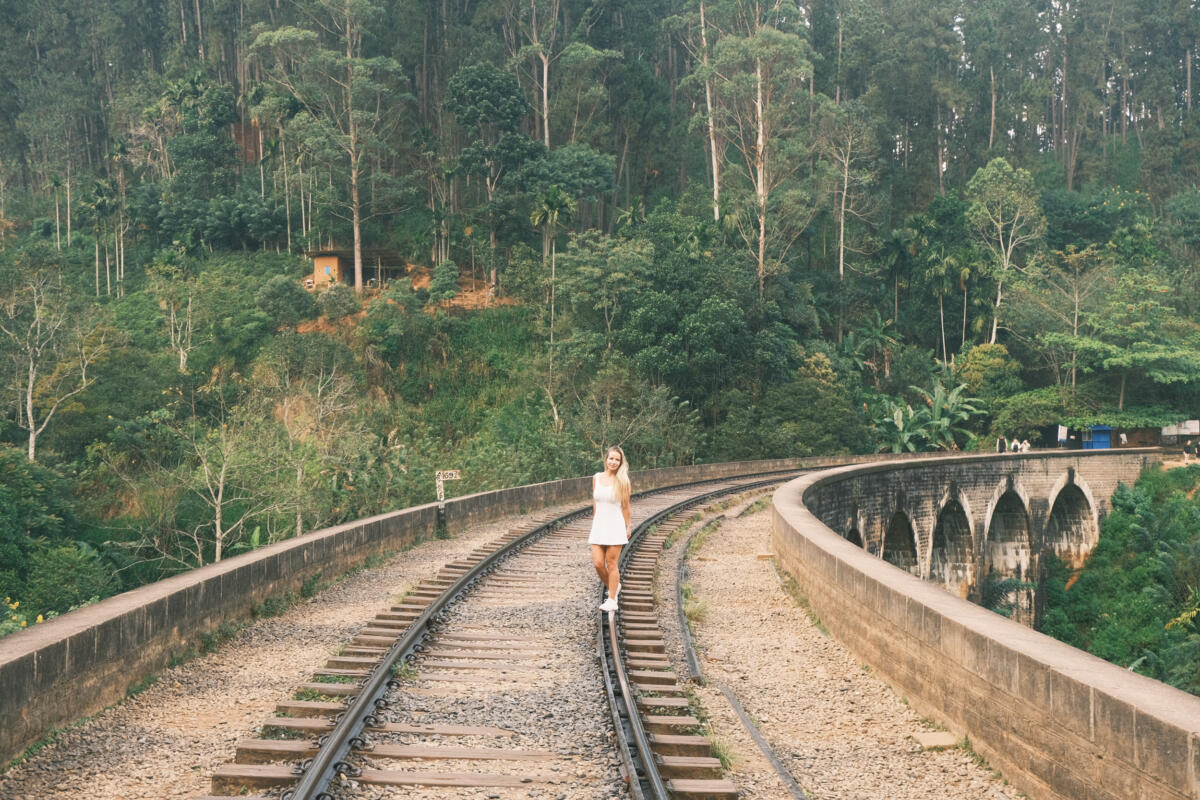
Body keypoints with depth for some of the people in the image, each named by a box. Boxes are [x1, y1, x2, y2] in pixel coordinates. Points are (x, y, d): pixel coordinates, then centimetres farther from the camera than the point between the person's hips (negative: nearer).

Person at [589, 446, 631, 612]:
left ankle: (612, 600, 7)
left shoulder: (622, 481, -5)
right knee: (598, 563, -2)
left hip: (615, 525, -3)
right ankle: (614, 587, 24)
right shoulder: (596, 478, 5)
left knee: (612, 564, 0)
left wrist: (627, 528, 4)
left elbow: (625, 506, 1)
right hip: (599, 526, 3)